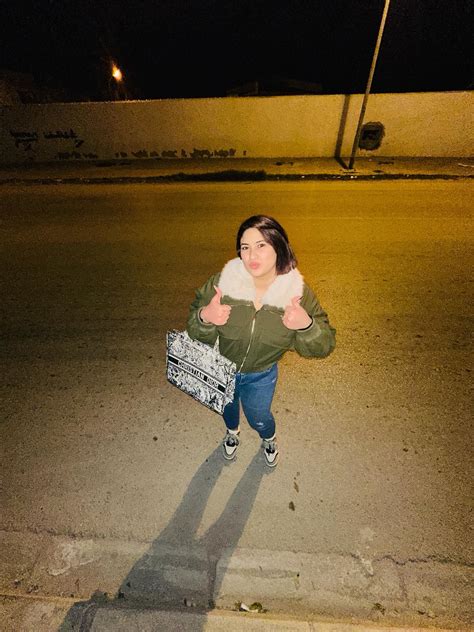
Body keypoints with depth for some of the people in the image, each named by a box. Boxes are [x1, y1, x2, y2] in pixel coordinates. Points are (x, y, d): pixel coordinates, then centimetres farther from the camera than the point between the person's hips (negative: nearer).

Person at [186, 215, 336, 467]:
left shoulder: (298, 293, -25)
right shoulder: (222, 283, -28)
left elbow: (322, 347, -19)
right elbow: (197, 334, -18)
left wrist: (307, 326, -41)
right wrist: (204, 317, -41)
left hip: (261, 375, 0)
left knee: (258, 417, 24)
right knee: (227, 406, 30)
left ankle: (269, 439, 65)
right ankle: (232, 432, 70)